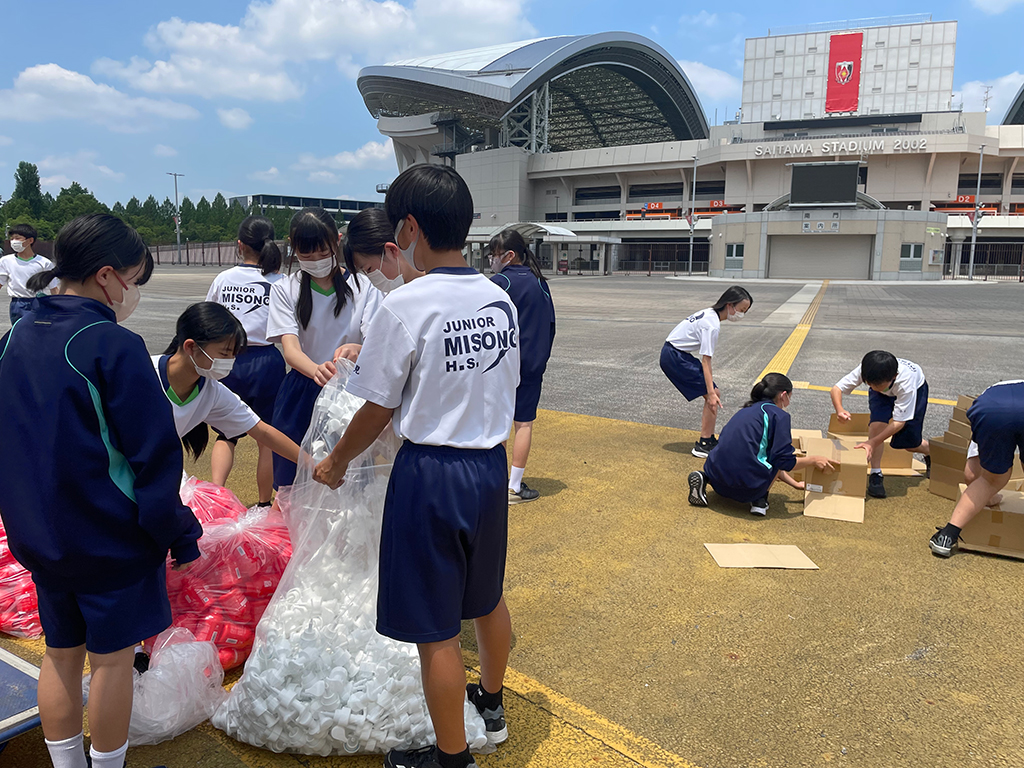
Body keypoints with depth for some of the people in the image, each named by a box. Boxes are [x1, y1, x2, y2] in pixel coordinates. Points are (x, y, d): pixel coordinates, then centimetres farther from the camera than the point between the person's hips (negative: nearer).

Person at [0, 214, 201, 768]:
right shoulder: (115, 346, -20)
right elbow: (154, 453, -19)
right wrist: (179, 530, -10)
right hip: (111, 537, -7)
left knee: (60, 652, 20)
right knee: (112, 658, 9)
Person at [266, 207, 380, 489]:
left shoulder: (364, 286, -3)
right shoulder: (284, 290, -1)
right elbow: (290, 348, -15)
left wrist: (357, 350, -39)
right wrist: (317, 370, -38)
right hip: (300, 397, 1)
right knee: (293, 485, 6)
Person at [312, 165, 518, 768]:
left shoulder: (406, 306, -17)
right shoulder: (501, 300, 2)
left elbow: (378, 412, -10)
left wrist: (335, 463, 7)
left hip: (430, 473, -7)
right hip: (492, 463, 8)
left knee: (436, 630, 8)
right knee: (487, 599, 26)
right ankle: (492, 706, 49)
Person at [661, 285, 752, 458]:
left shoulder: (710, 313, 8)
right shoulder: (712, 324, -22)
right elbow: (706, 360, -24)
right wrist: (711, 393, -26)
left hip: (678, 354, 10)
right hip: (674, 358, -10)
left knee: (713, 393, 9)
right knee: (714, 395, -9)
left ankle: (709, 439, 16)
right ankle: (703, 445, -5)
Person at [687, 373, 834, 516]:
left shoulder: (747, 410, 22)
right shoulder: (779, 415, -1)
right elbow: (783, 461, -5)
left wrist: (795, 484, 36)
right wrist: (813, 460, 13)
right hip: (746, 487, -6)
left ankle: (705, 478, 10)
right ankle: (760, 499, 8)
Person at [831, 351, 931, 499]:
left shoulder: (906, 381, -43)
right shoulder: (864, 371, -39)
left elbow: (899, 422, -37)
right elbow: (836, 388, -33)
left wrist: (872, 442, -44)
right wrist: (839, 409, -54)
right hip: (882, 393, 2)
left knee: (908, 442, -4)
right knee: (878, 423, -26)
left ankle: (931, 453, 33)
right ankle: (875, 474, -13)